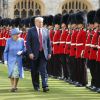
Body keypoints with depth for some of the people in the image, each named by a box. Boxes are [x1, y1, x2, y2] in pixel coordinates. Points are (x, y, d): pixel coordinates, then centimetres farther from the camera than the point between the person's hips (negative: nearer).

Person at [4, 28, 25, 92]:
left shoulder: (21, 40, -3)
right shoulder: (9, 41, -6)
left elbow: (24, 49, 6)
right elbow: (6, 51, -1)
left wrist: (21, 52, -16)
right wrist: (5, 60, -7)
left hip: (19, 59, 1)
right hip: (11, 59, -1)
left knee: (17, 73, -7)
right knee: (12, 73, -3)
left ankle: (14, 87, 7)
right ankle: (13, 86, 15)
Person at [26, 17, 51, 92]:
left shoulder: (46, 31, 7)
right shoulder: (31, 31, -3)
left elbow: (49, 42, 10)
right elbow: (28, 43, -6)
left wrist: (49, 52, 4)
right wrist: (30, 53, -14)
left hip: (43, 53, 1)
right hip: (35, 54, -1)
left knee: (43, 70, -7)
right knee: (35, 71, 8)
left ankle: (45, 86, -11)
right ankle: (36, 86, 20)